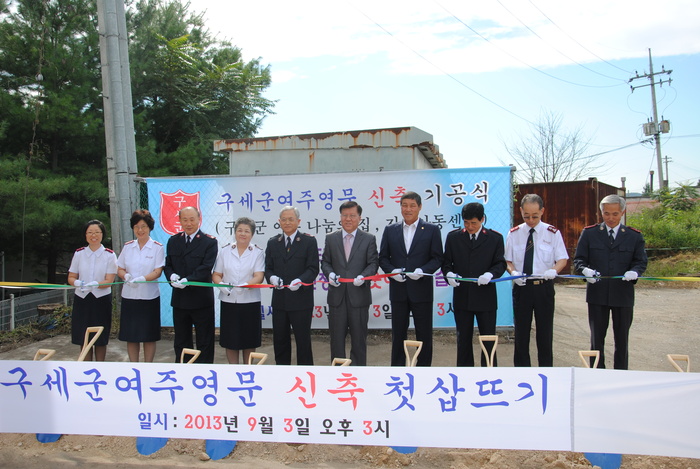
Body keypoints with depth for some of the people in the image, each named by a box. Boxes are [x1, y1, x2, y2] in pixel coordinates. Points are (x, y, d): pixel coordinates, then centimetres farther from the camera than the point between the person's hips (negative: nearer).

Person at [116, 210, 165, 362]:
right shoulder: (128, 247, 8)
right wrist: (126, 276, -13)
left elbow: (157, 272, -9)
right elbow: (120, 269, 9)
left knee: (149, 336, 5)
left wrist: (142, 279, -25)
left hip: (149, 297, -3)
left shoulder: (157, 247, -3)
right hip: (129, 296, 3)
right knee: (130, 335, 8)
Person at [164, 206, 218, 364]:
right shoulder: (173, 241, 11)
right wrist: (171, 275, -13)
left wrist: (187, 280, -26)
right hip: (179, 299, 5)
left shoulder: (209, 242, -6)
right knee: (181, 342, 16)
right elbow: (168, 265, 9)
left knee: (204, 342, 5)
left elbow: (206, 268, -14)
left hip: (201, 299, -5)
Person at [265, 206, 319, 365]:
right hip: (279, 300, 4)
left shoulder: (309, 241, -1)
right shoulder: (272, 243, 11)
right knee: (280, 340, 12)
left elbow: (313, 268, -6)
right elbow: (268, 267, 10)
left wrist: (300, 280, -24)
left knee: (303, 340, 4)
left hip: (301, 299, -4)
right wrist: (272, 277, -13)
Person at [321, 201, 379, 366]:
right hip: (337, 296, 2)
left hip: (359, 295, -1)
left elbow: (373, 263, 0)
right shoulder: (331, 238, 8)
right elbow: (325, 262, 10)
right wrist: (330, 273, -11)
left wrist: (363, 276, -18)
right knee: (337, 337, 8)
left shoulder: (369, 239, 3)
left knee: (359, 338, 7)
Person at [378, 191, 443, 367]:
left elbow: (437, 258, 0)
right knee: (398, 334, 10)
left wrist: (422, 271, -17)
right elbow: (383, 258, 8)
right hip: (398, 291, 2)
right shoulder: (390, 230, 8)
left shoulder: (432, 230, 2)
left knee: (424, 334, 6)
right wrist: (392, 270, -11)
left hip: (421, 290, -2)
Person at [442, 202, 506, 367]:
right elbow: (446, 262, 6)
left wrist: (490, 274, -20)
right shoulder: (453, 237, 6)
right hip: (462, 296, 1)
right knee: (463, 340, 11)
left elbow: (500, 264, 1)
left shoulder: (495, 238, 3)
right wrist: (449, 274, -15)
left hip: (486, 297, -1)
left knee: (489, 339, 7)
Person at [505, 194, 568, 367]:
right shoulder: (514, 234, 4)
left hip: (544, 287, -1)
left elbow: (562, 259, 1)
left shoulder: (552, 233, 0)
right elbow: (508, 261, 7)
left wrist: (554, 270, -20)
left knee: (545, 332, 7)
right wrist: (513, 272, -14)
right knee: (521, 333, 8)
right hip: (521, 287, 1)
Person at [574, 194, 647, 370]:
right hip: (597, 293, 0)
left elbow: (641, 261, 5)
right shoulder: (589, 233, 3)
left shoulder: (634, 236, 5)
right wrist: (585, 270, -19)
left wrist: (634, 272, -18)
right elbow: (578, 259, 3)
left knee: (622, 338, 9)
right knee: (597, 338, 7)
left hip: (623, 294, 1)